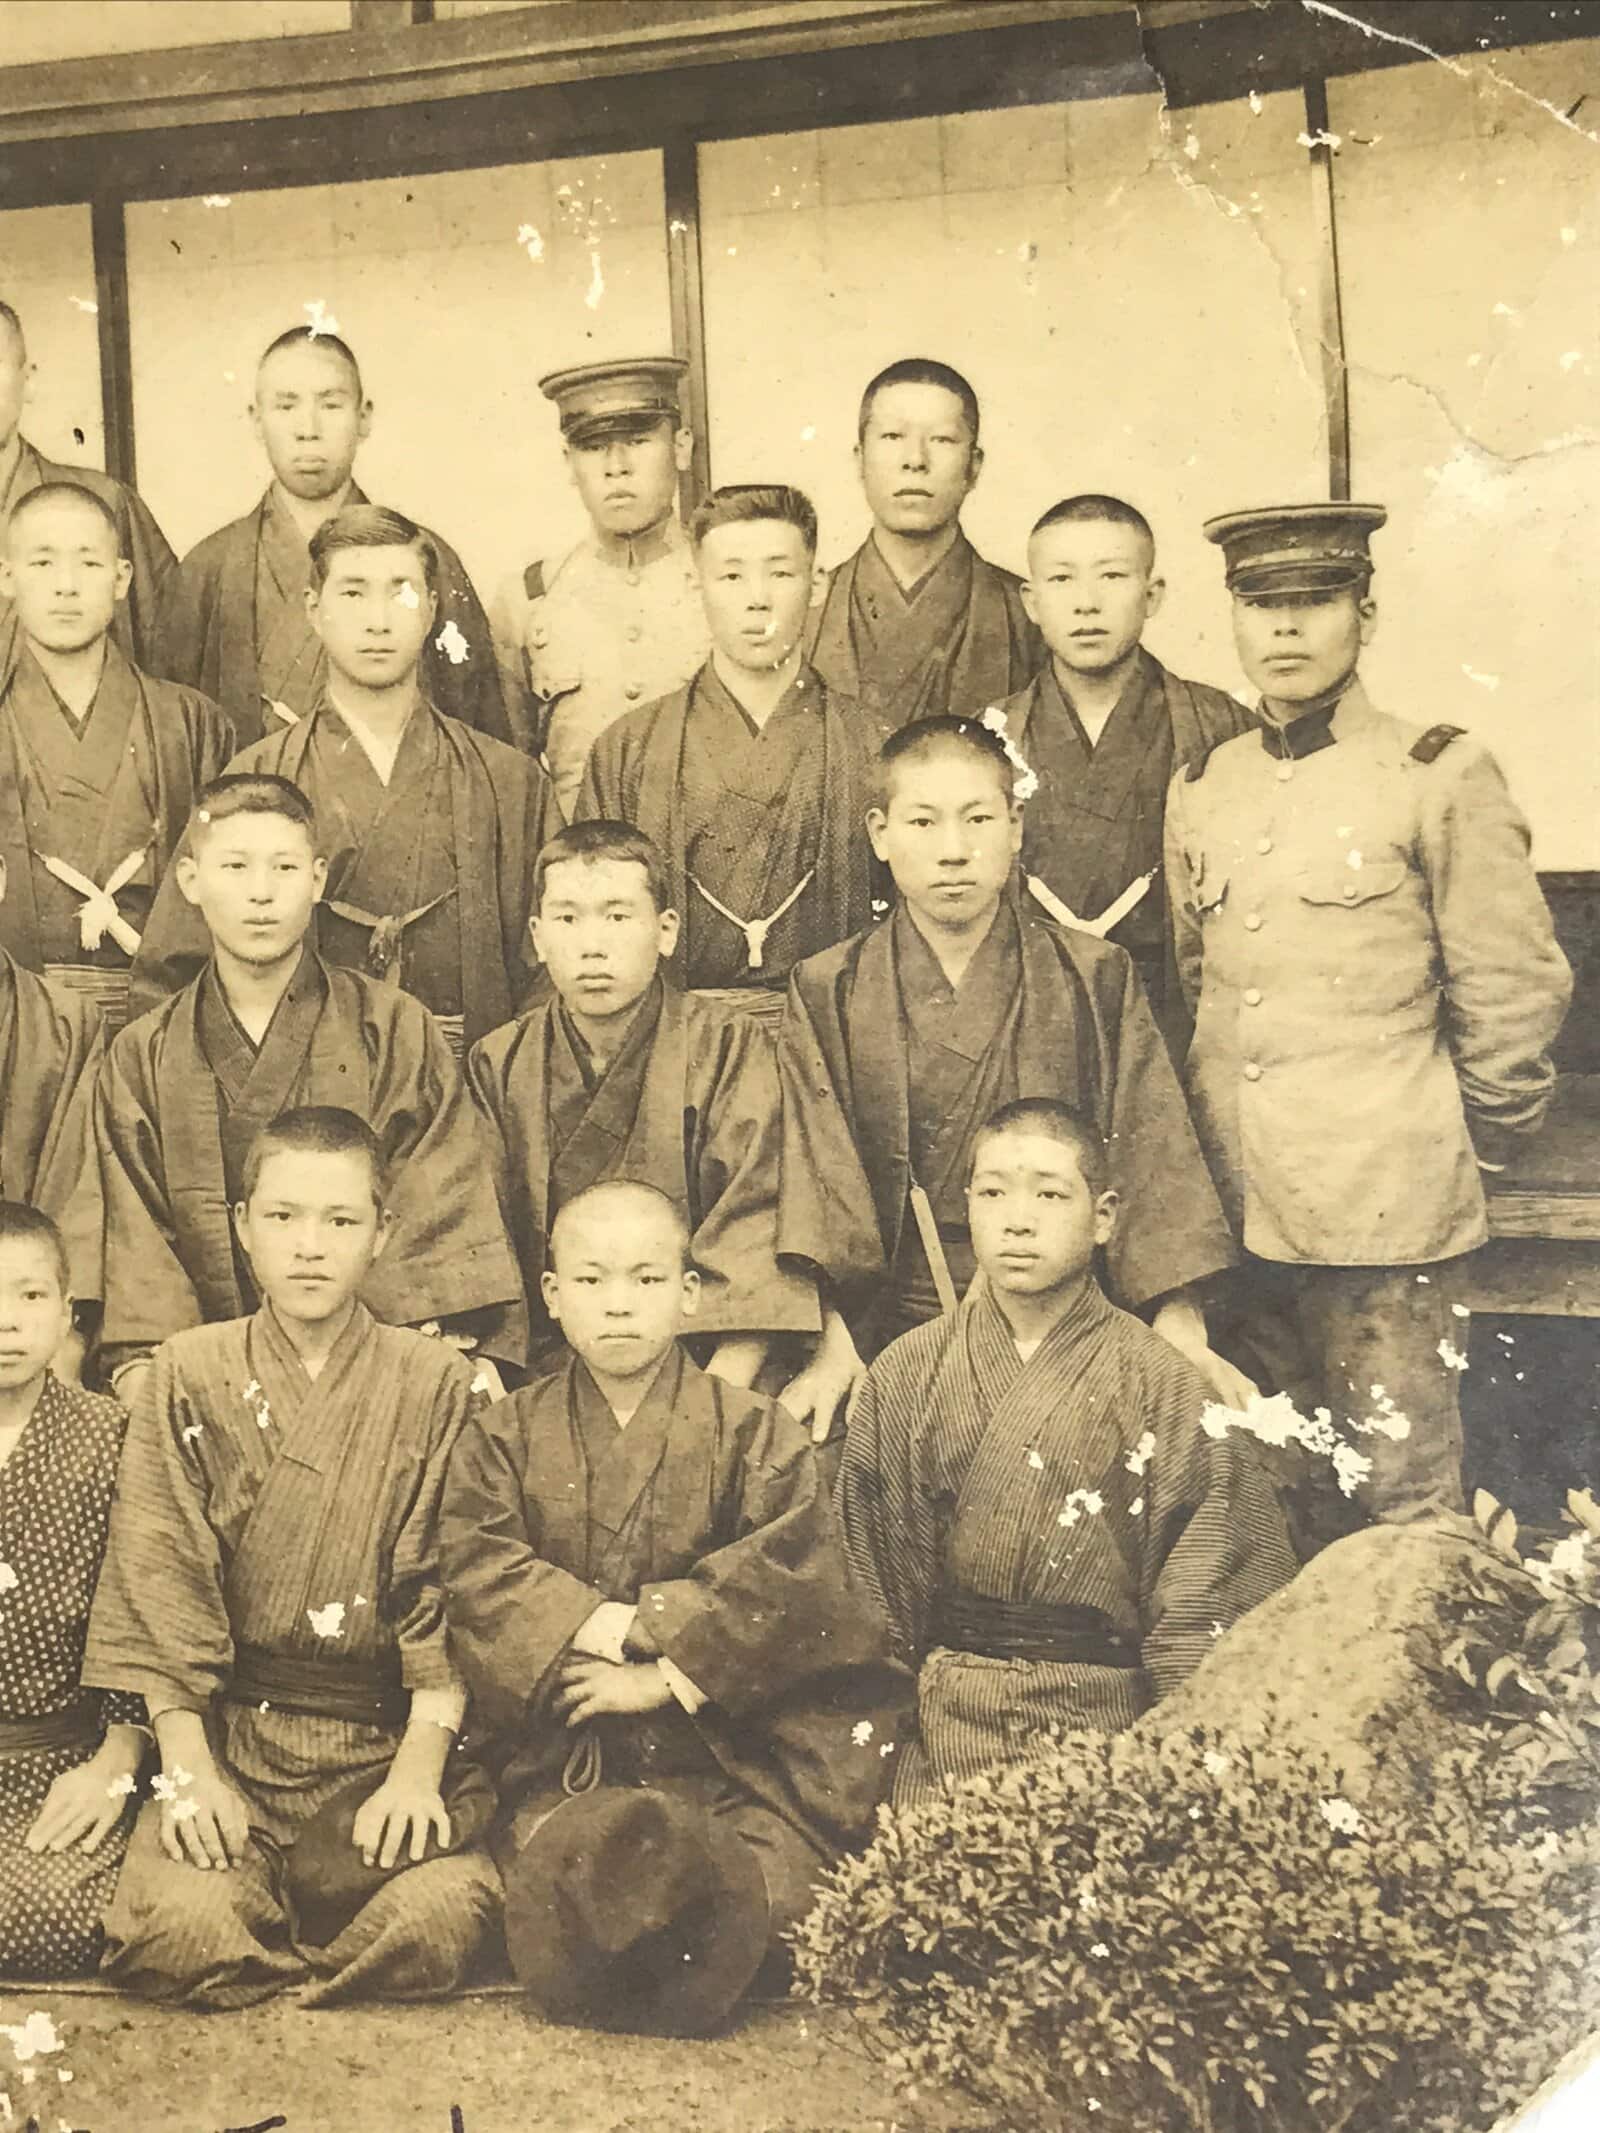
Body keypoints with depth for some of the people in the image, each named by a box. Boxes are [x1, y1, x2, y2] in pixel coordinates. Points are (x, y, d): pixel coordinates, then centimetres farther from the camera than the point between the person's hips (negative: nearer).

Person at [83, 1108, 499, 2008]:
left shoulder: (437, 1383, 2)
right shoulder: (191, 1374, 5)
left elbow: (449, 1585, -2)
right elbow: (161, 1582, 1)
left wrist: (420, 1766, -12)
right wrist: (188, 1766, -8)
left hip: (391, 1730, 0)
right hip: (229, 1726, 0)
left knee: (440, 1918, -26)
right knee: (178, 1924, -26)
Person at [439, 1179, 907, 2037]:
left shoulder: (754, 1434, 6)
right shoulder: (502, 1440, 11)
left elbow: (789, 1577, -8)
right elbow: (479, 1580, -4)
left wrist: (665, 1679, -14)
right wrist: (622, 1627, -16)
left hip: (725, 1735, 0)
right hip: (558, 1753, 1)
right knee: (566, 1861, -30)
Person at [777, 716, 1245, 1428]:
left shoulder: (1095, 981, 4)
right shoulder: (828, 995, 5)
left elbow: (1152, 1154, -1)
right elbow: (821, 1175, -3)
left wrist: (1181, 1328, -12)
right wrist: (836, 1344, -15)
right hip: (893, 1335, 0)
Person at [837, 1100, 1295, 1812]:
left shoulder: (1163, 1385, -1)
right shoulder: (906, 1374, 5)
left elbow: (1200, 1614, 0)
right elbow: (869, 1565, 11)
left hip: (1110, 1723, -1)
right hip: (946, 1721, 2)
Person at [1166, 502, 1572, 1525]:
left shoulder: (1440, 773, -4)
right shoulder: (1201, 788, 12)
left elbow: (1514, 986, -2)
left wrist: (1474, 1138, 4)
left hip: (1384, 1203, -5)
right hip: (1233, 1204, 5)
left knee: (1404, 1497, 2)